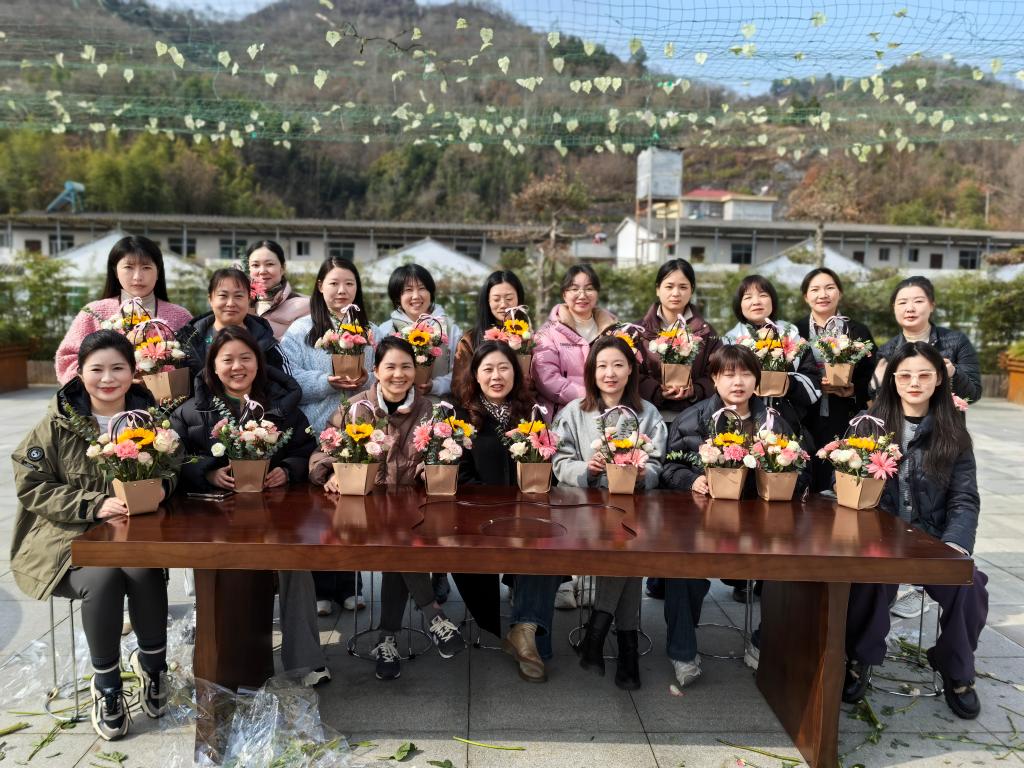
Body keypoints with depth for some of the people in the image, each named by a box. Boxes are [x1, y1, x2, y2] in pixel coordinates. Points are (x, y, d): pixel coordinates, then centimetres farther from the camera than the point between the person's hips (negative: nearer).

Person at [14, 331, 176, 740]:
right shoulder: (56, 424, -3)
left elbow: (170, 476, 8)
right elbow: (31, 486, -4)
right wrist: (95, 505, -17)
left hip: (134, 530, 1)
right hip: (69, 536, -1)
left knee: (143, 571, -29)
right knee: (102, 578, -29)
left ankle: (152, 661, -2)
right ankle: (106, 682, -5)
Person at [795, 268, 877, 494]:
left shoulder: (859, 331, 9)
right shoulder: (795, 331, 8)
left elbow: (871, 377, 9)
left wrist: (853, 391, -11)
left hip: (845, 422, 1)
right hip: (804, 422, 0)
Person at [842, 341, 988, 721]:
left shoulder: (953, 433, 7)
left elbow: (965, 500, 2)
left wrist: (955, 544, -18)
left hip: (931, 539, 2)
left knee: (968, 584, -26)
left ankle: (956, 671, 5)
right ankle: (859, 660, -7)